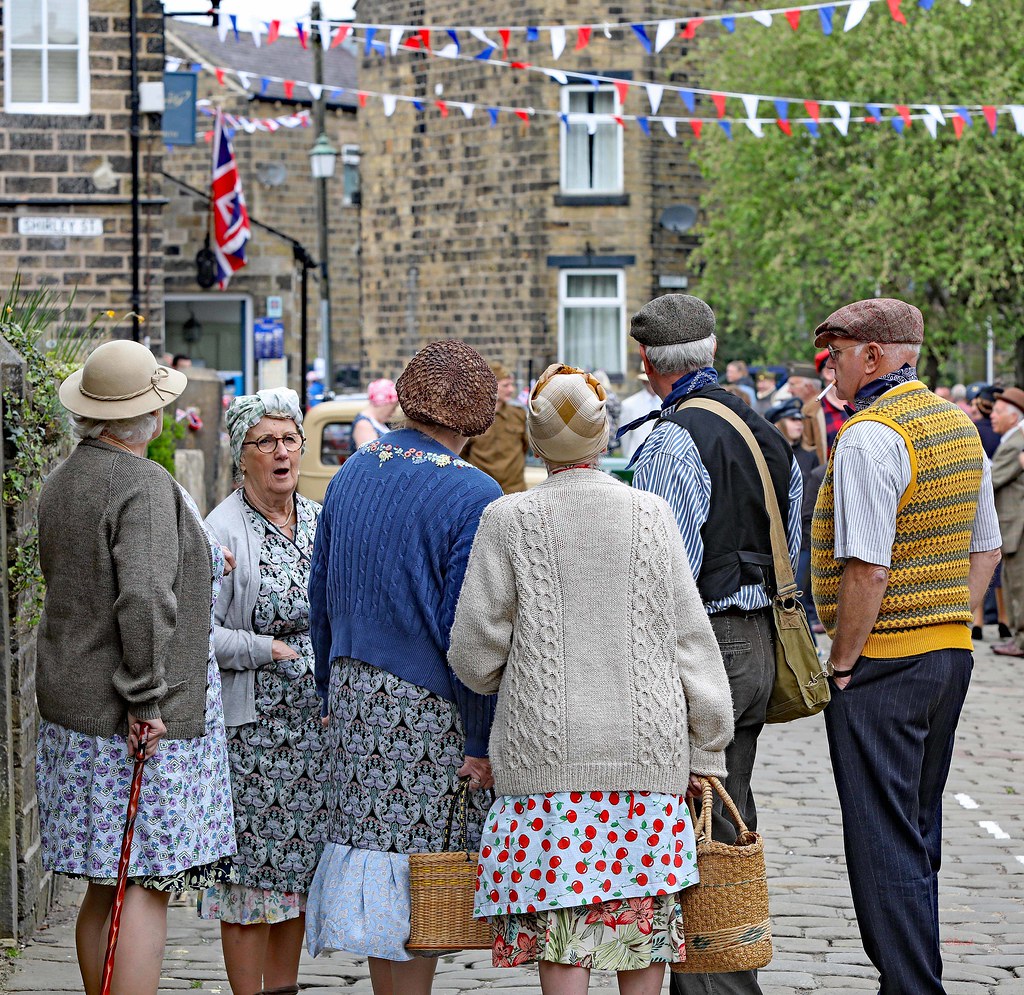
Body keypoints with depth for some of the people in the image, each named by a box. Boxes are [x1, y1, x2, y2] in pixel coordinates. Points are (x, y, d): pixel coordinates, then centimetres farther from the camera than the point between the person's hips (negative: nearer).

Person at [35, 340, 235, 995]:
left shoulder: (64, 481, 13)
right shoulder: (145, 486, -16)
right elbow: (144, 599, -26)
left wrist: (201, 566, 29)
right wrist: (145, 700, -19)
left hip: (76, 711, 9)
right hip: (147, 726, -9)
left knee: (106, 887, 14)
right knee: (149, 887, -6)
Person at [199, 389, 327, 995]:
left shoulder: (321, 521, 10)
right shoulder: (224, 530, -11)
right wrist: (270, 651, -16)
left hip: (317, 718, 6)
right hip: (252, 721, -6)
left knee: (300, 860, 12)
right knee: (251, 866, -3)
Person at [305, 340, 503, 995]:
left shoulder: (351, 474, 7)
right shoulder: (473, 495, -13)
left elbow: (321, 598, 14)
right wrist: (481, 742, -12)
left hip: (354, 695, 6)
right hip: (427, 704, -6)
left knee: (373, 842, 11)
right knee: (419, 869, 0)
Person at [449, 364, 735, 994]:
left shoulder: (509, 520, -3)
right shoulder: (651, 515, 2)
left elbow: (475, 649, -2)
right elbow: (691, 636, 3)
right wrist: (707, 751, 10)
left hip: (548, 748, -2)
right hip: (648, 747, 2)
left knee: (562, 927, 0)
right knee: (643, 915, 10)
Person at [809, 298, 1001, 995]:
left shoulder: (870, 436, -17)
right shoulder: (960, 425, 10)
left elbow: (867, 570, -22)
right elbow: (987, 550, 15)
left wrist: (841, 664, -13)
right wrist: (949, 629, 16)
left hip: (883, 664, -9)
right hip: (952, 652, 9)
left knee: (884, 845, -3)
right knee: (920, 837, 17)